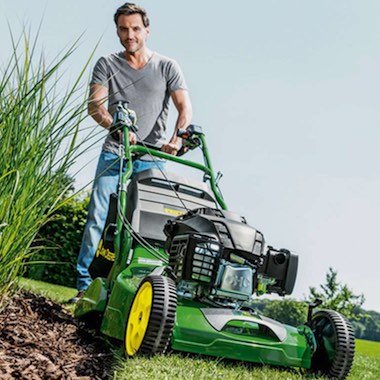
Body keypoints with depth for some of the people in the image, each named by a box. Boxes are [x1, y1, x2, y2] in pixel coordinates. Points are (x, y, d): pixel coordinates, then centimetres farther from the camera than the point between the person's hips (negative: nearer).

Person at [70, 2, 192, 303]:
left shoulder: (167, 67, 7)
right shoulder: (107, 65, 9)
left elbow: (185, 107, -2)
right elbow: (95, 105, -5)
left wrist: (177, 137, -23)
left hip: (153, 158, 0)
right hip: (114, 154, 1)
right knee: (98, 218, -6)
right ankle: (85, 285, -2)